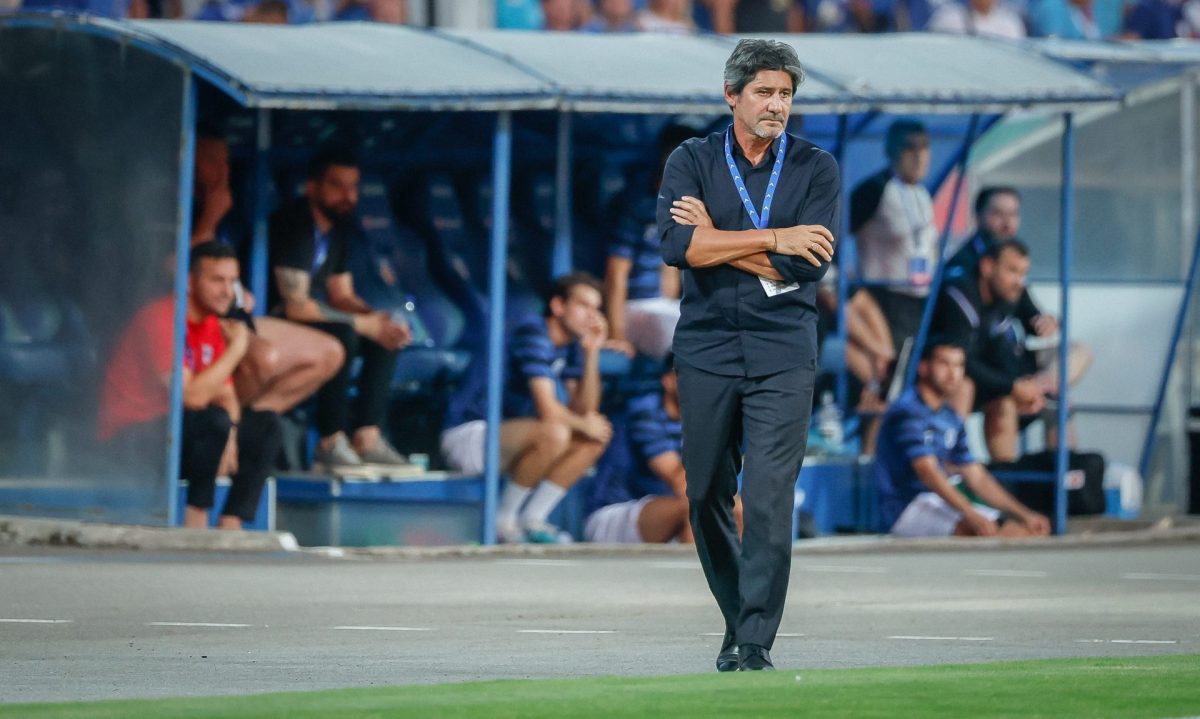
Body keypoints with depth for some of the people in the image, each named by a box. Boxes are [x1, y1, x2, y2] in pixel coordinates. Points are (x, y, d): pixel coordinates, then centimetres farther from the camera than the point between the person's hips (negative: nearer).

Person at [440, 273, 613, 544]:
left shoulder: (569, 346, 11)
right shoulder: (533, 332, -18)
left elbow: (584, 410, 3)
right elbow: (548, 410, -25)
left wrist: (592, 353, -3)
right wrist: (583, 424, -6)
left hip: (505, 435, 10)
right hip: (468, 433, -10)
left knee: (597, 437, 3)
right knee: (554, 433, -33)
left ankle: (533, 519, 3)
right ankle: (504, 520, -16)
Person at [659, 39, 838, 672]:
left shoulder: (816, 168, 4)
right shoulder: (692, 161, 5)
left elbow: (808, 264, -10)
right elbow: (677, 244, -12)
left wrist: (716, 240, -9)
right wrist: (773, 240, -13)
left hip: (782, 355, -2)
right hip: (707, 351, 2)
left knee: (769, 499, -12)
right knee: (707, 498, 6)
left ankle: (756, 641, -12)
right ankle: (737, 621, 23)